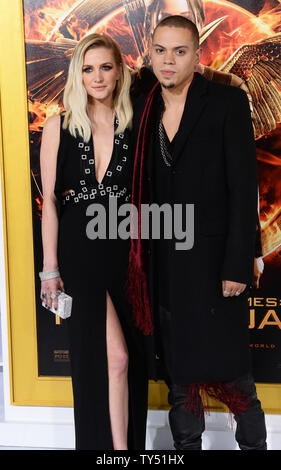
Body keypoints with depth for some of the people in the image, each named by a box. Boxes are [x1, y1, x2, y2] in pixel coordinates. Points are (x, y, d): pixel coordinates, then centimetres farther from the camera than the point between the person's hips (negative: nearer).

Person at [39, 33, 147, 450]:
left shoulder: (134, 127, 5)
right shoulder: (59, 127, 1)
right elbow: (49, 200, 0)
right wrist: (50, 268, -3)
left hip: (126, 254, 2)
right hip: (79, 254, -2)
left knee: (128, 360, 8)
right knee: (114, 357, -6)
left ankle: (127, 443, 26)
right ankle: (117, 446, 9)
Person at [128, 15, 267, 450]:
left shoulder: (228, 101, -6)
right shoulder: (143, 110, 8)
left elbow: (244, 186, -10)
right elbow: (139, 189, 10)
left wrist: (238, 266, -15)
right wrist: (139, 259, 6)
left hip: (212, 259, -4)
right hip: (162, 263, 5)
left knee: (228, 366, 4)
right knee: (177, 364, 15)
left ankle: (253, 441, 25)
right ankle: (186, 443, 32)